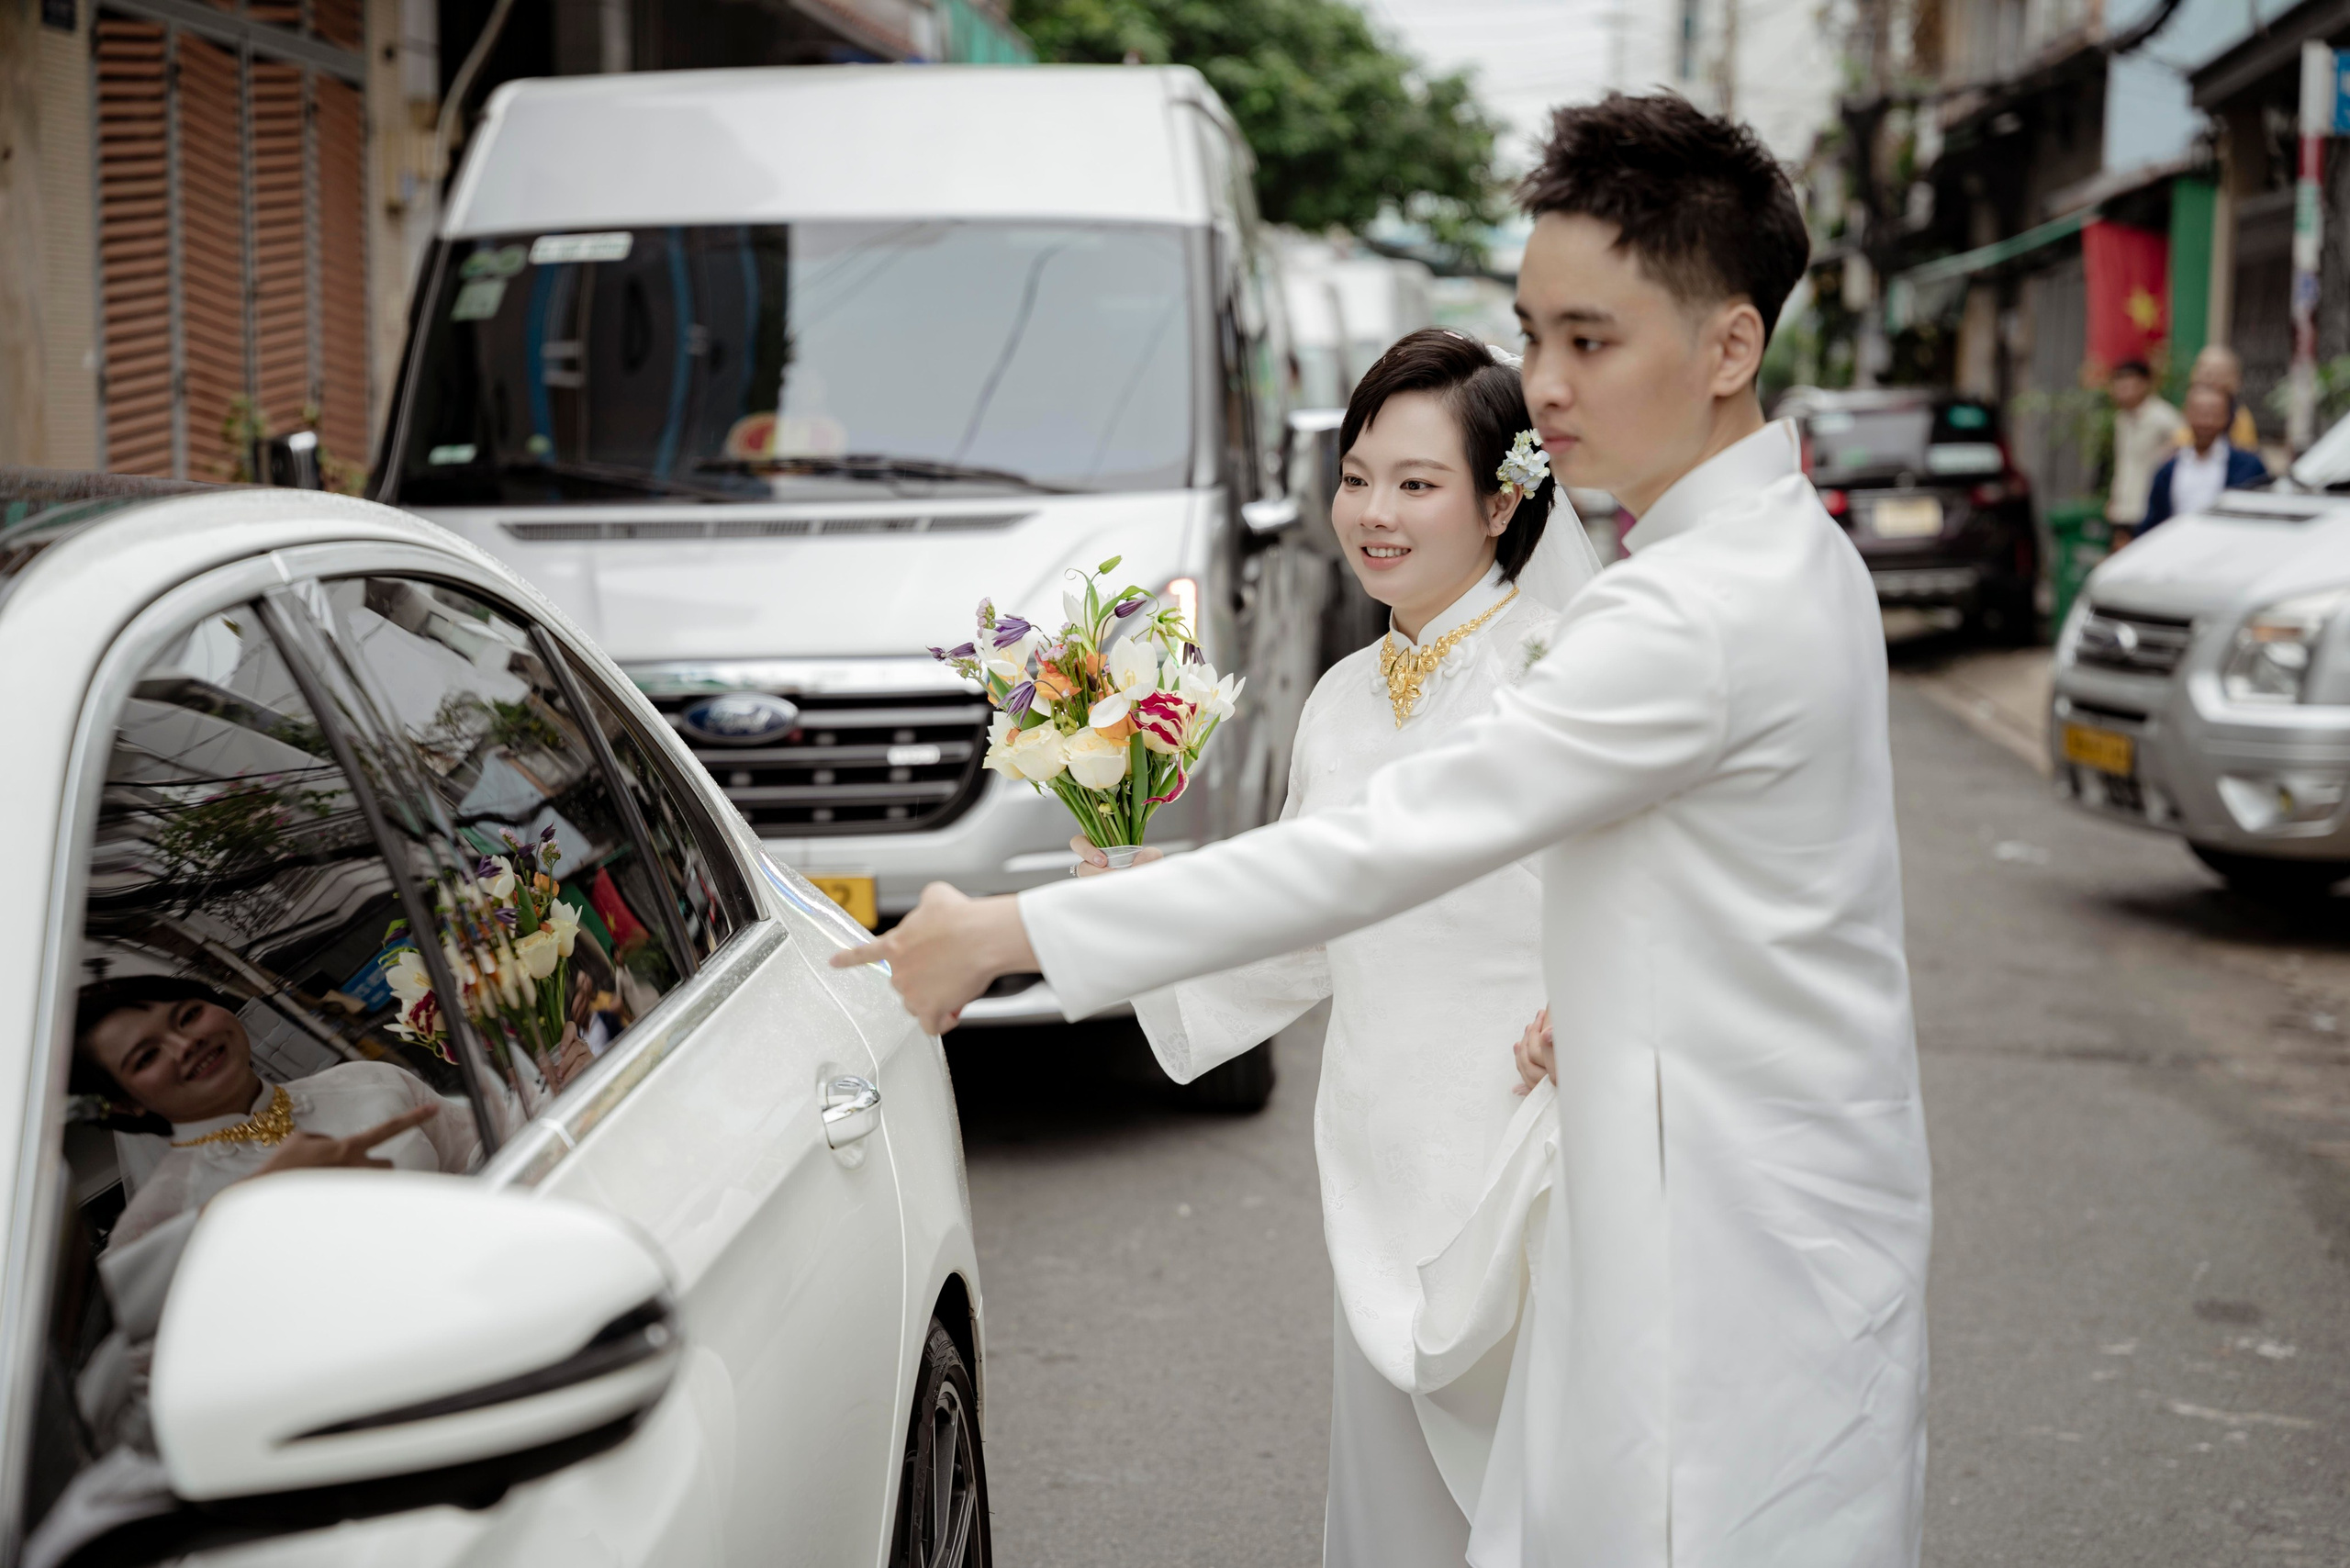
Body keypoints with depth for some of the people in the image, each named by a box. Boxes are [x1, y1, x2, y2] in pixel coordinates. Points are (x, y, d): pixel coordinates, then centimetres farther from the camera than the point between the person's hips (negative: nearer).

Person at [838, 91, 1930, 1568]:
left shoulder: (1709, 614, -23)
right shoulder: (1785, 554, 10)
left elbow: (1386, 844, -25)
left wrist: (1014, 932, -22)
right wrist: (1596, 995, 12)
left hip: (1751, 1261, -10)